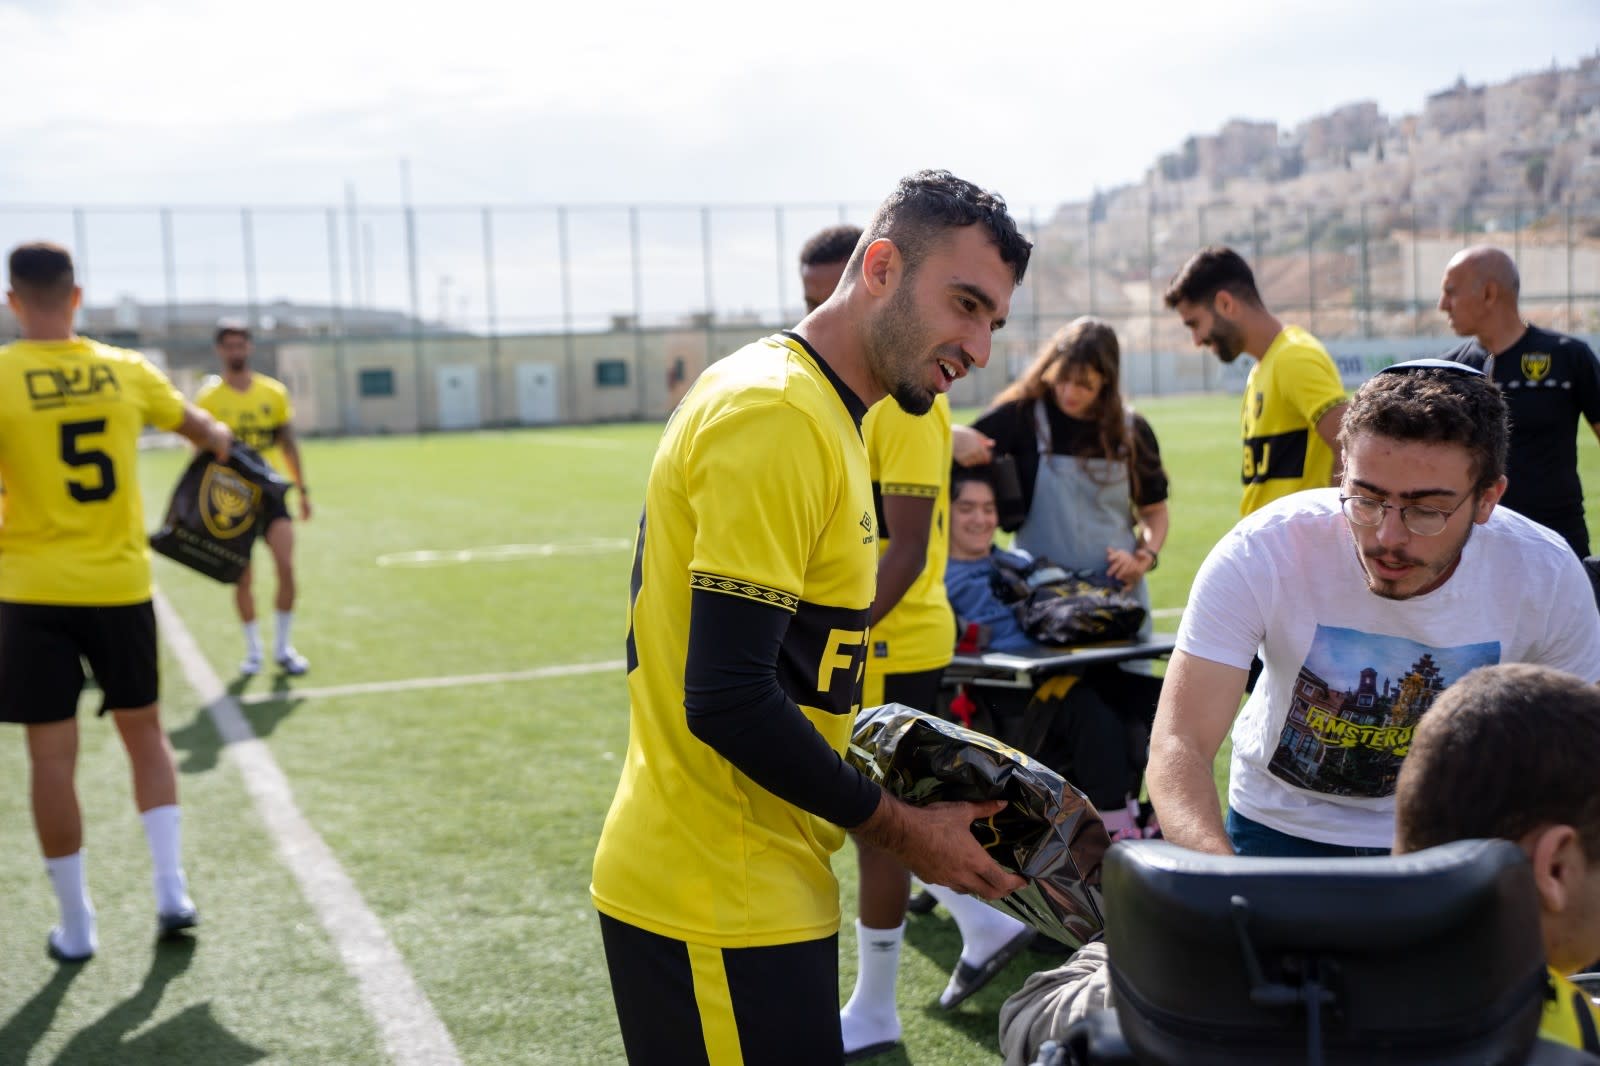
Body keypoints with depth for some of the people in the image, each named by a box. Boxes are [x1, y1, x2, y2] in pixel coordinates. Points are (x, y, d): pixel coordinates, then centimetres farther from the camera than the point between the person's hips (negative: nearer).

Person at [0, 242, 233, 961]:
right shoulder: (127, 371, 0)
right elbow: (207, 431, 17)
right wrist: (222, 444, 39)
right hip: (121, 585, 3)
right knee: (143, 730, 19)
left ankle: (75, 927, 14)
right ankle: (172, 890, 13)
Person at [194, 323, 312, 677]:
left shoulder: (274, 392, 4)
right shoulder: (208, 398, -1)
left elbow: (289, 443, 12)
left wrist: (303, 489, 10)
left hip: (271, 491, 1)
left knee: (286, 567, -10)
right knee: (242, 578, 3)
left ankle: (282, 648, 5)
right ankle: (253, 651, 18)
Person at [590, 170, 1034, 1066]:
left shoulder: (818, 416, 12)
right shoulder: (775, 415, -19)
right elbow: (727, 701, -23)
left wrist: (909, 795, 8)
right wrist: (900, 829, -12)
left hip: (763, 888, 10)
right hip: (718, 913, -10)